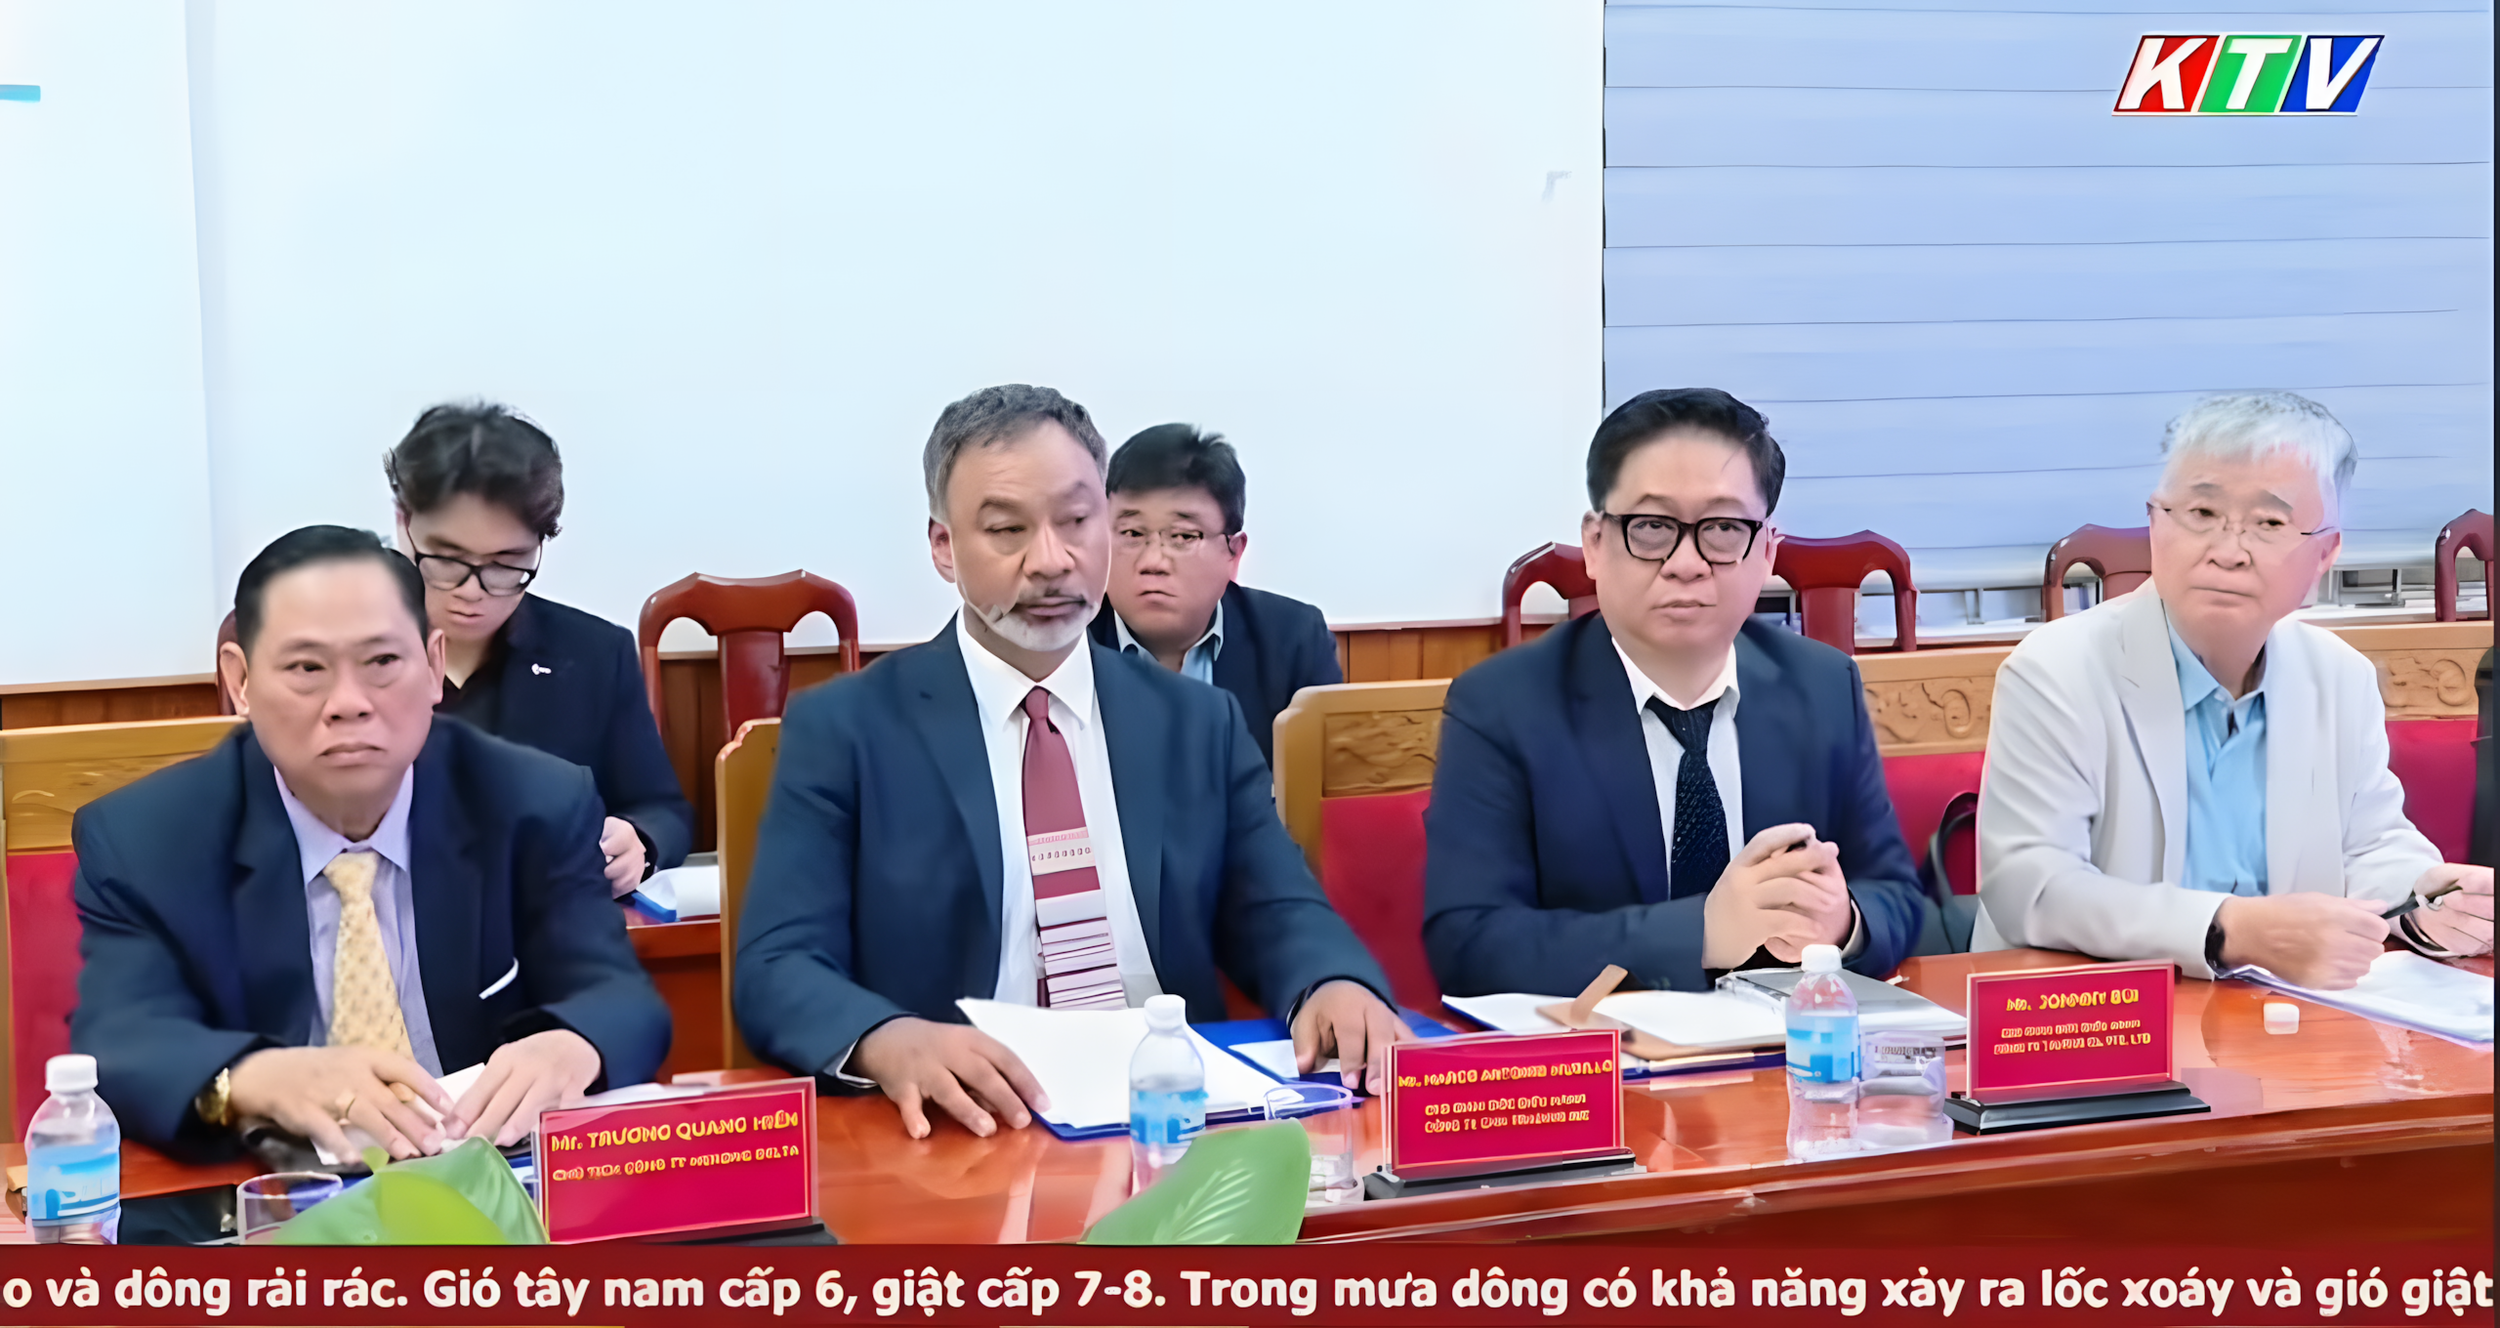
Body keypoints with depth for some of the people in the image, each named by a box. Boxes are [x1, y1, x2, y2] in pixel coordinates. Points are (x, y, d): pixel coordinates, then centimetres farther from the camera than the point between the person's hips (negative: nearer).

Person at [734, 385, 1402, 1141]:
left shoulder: (1198, 723, 13)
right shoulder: (842, 730, 2)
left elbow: (1275, 914, 10)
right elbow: (776, 968, -6)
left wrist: (1333, 986, -14)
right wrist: (888, 1042, -28)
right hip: (973, 1127, -1)